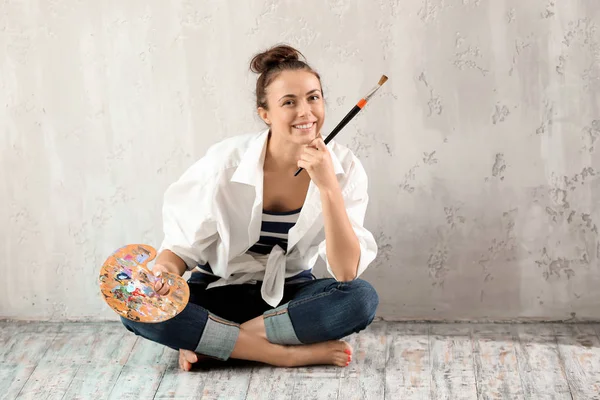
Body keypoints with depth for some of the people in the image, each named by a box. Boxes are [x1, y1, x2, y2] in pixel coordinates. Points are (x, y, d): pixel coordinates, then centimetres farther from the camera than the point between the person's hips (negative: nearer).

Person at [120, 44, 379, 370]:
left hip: (291, 296, 1)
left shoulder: (344, 168, -15)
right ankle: (289, 353, -24)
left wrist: (328, 186, -32)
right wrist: (166, 270, -32)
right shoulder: (226, 160, -18)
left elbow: (347, 273, -22)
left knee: (362, 299, -30)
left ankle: (210, 342, -21)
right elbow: (184, 243, -8)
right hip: (219, 292, 0)